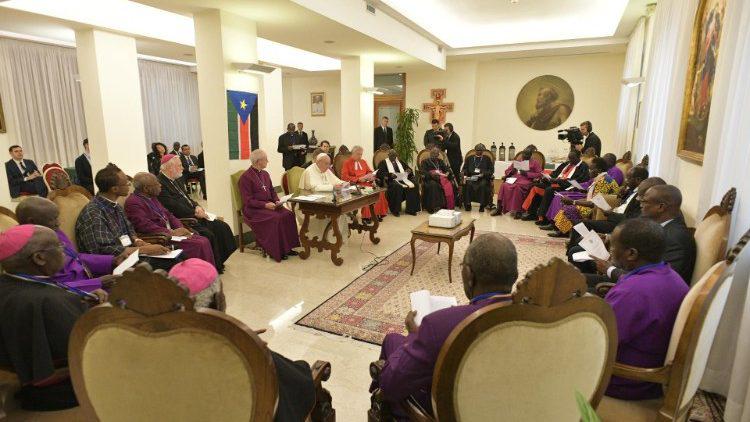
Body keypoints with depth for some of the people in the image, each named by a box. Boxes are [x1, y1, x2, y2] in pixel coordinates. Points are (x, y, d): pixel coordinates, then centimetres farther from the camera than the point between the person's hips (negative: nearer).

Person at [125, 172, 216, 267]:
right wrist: (171, 232, -20)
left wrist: (181, 229, 1)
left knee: (204, 241, -9)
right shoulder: (132, 202, -10)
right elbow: (145, 226, -21)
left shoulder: (152, 198, 17)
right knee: (198, 245, -22)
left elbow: (168, 215, 19)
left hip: (170, 233, 9)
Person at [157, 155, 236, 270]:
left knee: (222, 226, -2)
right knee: (207, 234, -26)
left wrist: (196, 206, 2)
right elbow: (174, 207, -20)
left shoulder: (176, 180, 16)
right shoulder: (160, 184, -15)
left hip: (192, 216, 10)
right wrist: (195, 213, -13)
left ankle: (219, 262, 5)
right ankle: (214, 267, -8)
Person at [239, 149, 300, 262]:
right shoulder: (246, 177, -9)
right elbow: (248, 201, -13)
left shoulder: (265, 174, 14)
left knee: (289, 214, -19)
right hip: (253, 209, -7)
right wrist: (265, 205, -22)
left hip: (269, 205, 7)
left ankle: (287, 247, -13)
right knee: (276, 218, -31)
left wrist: (277, 201, 0)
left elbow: (272, 191, 20)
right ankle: (277, 251, -19)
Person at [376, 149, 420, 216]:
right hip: (391, 180, -5)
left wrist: (409, 170, -3)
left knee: (413, 186, -23)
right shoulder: (383, 162, 7)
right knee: (398, 187, -38)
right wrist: (390, 174, -24)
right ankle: (395, 210, -26)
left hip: (402, 179, 5)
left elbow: (408, 168, 23)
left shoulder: (399, 161, 24)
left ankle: (410, 209, -19)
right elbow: (380, 173, -7)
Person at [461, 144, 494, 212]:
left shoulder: (487, 159, 19)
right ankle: (468, 203, -24)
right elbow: (465, 169, 15)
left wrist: (484, 174, -11)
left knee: (483, 185, -34)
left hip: (483, 178, -1)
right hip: (471, 177, 1)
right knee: (468, 184, -31)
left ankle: (482, 205, -29)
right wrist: (465, 176, -7)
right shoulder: (469, 158, 24)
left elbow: (491, 170, 8)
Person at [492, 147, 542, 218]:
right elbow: (507, 170, 25)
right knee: (504, 185, -29)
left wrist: (527, 174, -10)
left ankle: (518, 211, -34)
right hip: (514, 179, 4)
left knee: (518, 187, -38)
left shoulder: (535, 163, 15)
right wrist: (511, 171, 0)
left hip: (525, 180, -4)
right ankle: (499, 208, -31)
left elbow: (539, 174, 3)